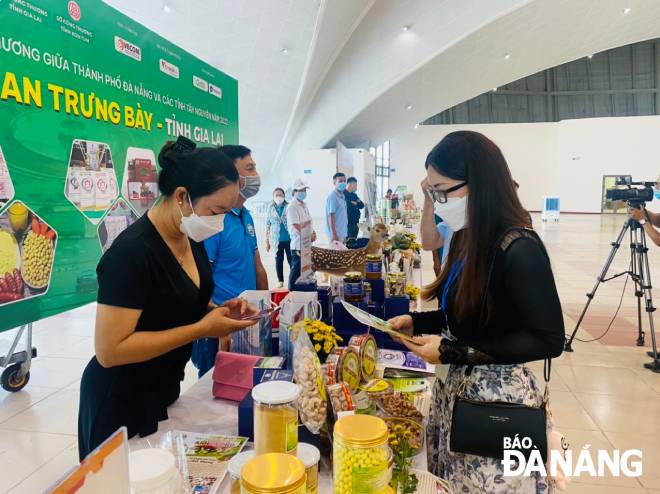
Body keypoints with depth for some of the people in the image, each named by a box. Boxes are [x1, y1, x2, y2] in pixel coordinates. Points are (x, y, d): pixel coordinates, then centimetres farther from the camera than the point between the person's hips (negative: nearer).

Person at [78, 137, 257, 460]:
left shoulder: (191, 238, -2)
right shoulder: (132, 252, -28)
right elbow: (109, 350, -29)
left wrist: (217, 311, -8)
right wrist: (203, 329, -28)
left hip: (163, 390, 8)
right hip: (121, 403, -8)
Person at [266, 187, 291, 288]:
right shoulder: (270, 209, 3)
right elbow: (267, 226, 5)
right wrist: (267, 241, 3)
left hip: (289, 239, -1)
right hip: (277, 240, 1)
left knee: (291, 260, 3)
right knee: (278, 261, 8)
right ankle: (280, 281, 20)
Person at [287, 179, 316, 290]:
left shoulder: (304, 205, 15)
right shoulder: (292, 207, -13)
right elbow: (297, 227, -19)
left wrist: (313, 232, 4)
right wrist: (309, 236, -13)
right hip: (298, 245, -9)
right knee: (296, 271, -1)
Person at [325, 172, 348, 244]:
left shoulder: (342, 195, 12)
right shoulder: (332, 196, -13)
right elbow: (331, 216, -17)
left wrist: (344, 234, 16)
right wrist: (334, 234, -20)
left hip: (342, 233, 9)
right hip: (336, 233, -9)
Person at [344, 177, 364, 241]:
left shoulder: (354, 195, 18)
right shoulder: (343, 194, -9)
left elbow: (362, 205, 12)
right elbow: (347, 206, -20)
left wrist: (355, 203, -8)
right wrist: (357, 204, -4)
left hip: (355, 222, 8)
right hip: (348, 222, -8)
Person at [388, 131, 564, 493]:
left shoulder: (519, 249, -22)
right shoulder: (466, 238, 3)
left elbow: (549, 340, -20)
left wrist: (453, 352, -22)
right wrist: (416, 321, 0)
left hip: (499, 397, -7)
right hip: (456, 386, 8)